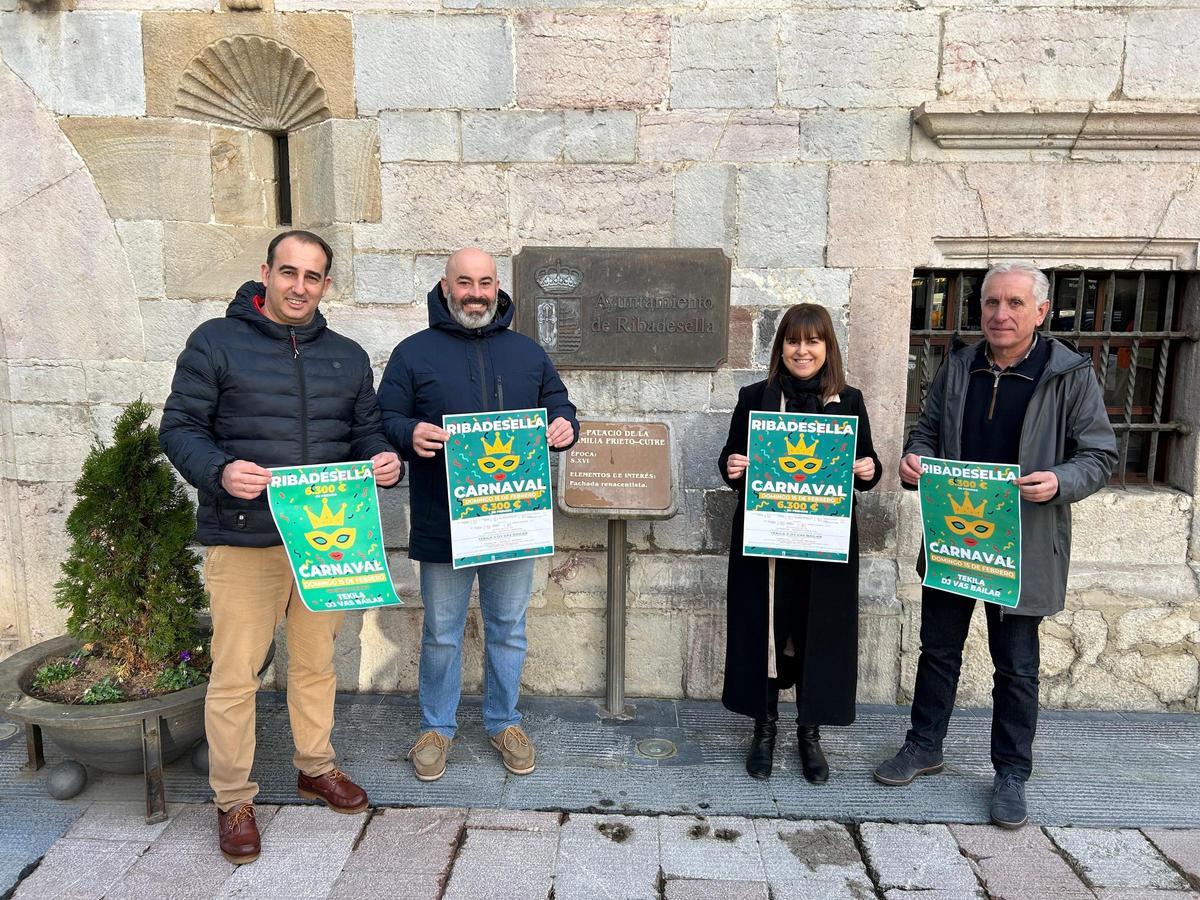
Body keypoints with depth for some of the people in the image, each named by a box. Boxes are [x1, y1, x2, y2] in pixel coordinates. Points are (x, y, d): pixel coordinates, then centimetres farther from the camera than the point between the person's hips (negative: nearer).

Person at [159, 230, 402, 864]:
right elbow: (179, 427, -4)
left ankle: (315, 766, 36)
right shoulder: (216, 342, -2)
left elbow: (366, 431, 16)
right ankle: (232, 800, 21)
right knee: (235, 674, 3)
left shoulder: (348, 356, 12)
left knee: (317, 662, 17)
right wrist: (219, 472, -23)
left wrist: (385, 461, -7)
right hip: (243, 541, -4)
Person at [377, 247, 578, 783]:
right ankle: (437, 726, 31)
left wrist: (565, 427, -9)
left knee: (508, 630, 15)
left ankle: (504, 722, 34)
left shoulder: (526, 352, 9)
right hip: (443, 524, -2)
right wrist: (410, 434, -24)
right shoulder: (414, 353, 0)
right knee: (441, 634, 11)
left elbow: (559, 404, 15)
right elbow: (384, 421, -2)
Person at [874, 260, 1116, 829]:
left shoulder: (1071, 375, -7)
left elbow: (1100, 456, -5)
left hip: (1022, 546, -3)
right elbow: (927, 431, 12)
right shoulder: (957, 369, 4)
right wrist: (914, 459, -11)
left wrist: (1059, 481, -26)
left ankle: (1011, 773, 28)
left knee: (1016, 665, 10)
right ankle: (924, 747, 33)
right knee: (938, 649, 15)